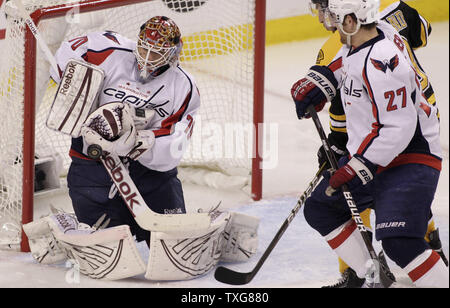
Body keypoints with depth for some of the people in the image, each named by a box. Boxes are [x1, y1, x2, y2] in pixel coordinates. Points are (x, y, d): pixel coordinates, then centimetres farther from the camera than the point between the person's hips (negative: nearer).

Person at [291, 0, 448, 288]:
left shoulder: (382, 63, -28)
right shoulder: (358, 45, 2)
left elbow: (399, 127, -29)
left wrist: (358, 167, -25)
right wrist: (316, 82, 13)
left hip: (410, 161, -11)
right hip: (366, 156, 11)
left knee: (399, 241, -25)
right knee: (320, 209, 16)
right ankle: (369, 275, 26)